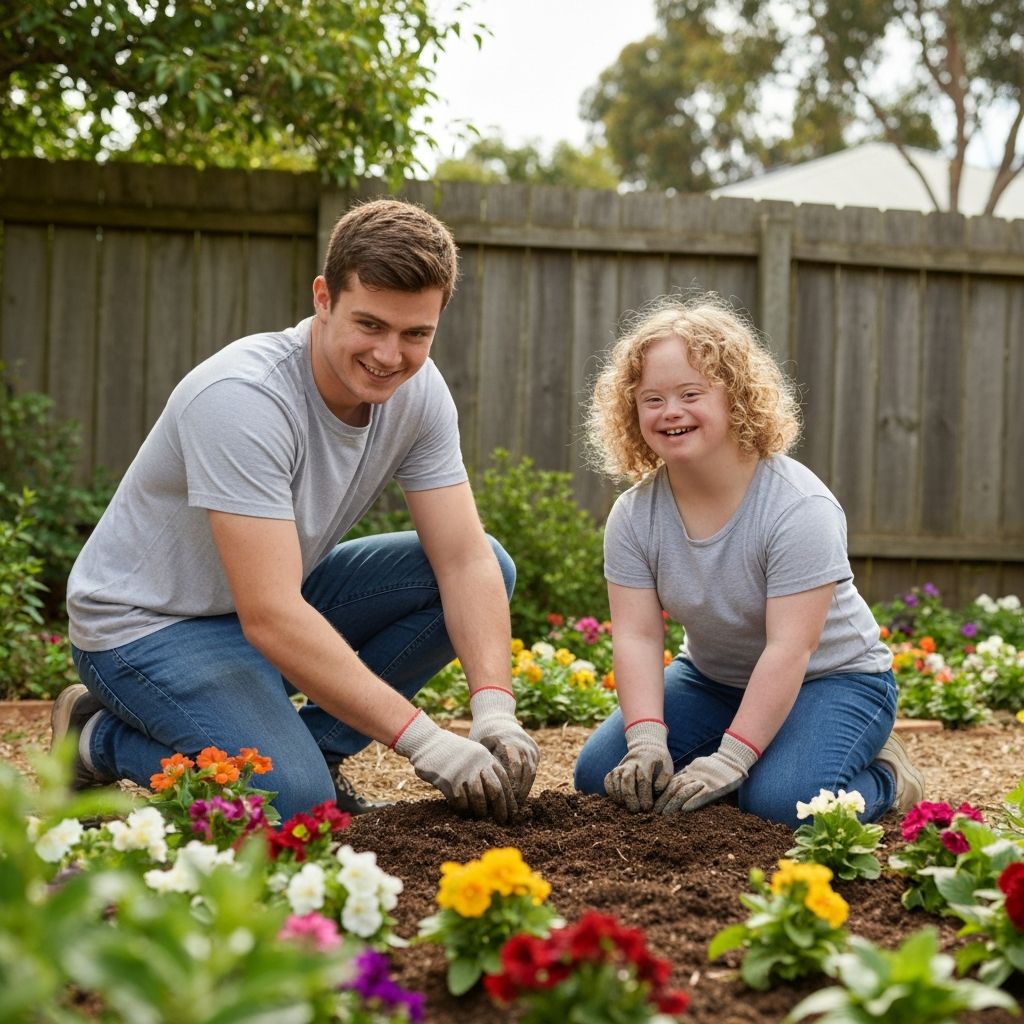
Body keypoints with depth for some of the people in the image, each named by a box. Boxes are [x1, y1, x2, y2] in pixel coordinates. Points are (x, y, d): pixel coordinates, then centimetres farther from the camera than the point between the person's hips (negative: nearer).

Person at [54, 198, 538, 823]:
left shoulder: (419, 391, -10)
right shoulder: (243, 397, -32)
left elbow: (466, 560, -11)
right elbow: (270, 618, -36)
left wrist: (495, 712, -27)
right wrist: (420, 739, -37)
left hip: (284, 597, 7)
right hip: (150, 625, -7)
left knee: (492, 565, -7)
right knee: (293, 801, -29)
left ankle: (313, 746, 0)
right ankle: (100, 738, -1)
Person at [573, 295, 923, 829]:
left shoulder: (800, 506, -27)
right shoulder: (633, 515, -11)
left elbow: (789, 648, -31)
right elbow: (637, 636, -16)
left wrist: (731, 759, -35)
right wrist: (647, 741, -32)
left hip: (829, 678, -5)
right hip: (712, 679, 6)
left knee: (780, 800, -32)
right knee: (598, 773, -10)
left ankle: (885, 776, 2)